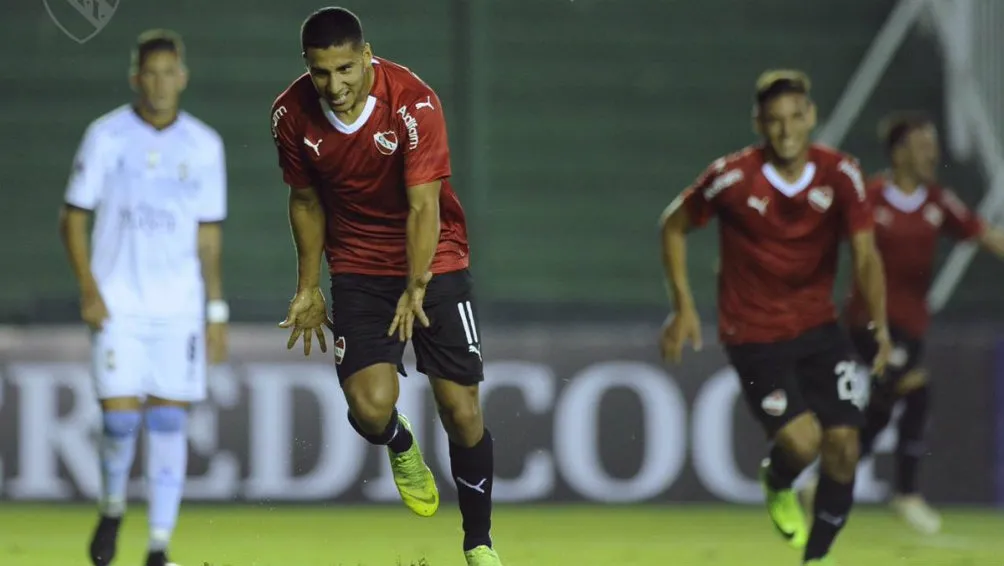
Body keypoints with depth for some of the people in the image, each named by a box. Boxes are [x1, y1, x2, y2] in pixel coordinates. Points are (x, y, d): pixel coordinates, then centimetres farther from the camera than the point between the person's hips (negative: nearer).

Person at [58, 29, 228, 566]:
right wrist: (88, 288, -9)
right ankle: (112, 509, 21)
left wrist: (216, 312, 7)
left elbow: (208, 235, 10)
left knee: (169, 421, -3)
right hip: (117, 304, -1)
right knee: (119, 416, -8)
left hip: (179, 308, 1)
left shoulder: (204, 146, 4)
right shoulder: (105, 136, -2)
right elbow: (73, 216, 2)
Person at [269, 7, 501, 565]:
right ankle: (401, 446, 22)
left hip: (435, 262, -2)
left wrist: (417, 288, -35)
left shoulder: (414, 103, -22)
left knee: (462, 411, -5)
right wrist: (308, 288, 10)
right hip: (358, 267, 2)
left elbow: (423, 205, -26)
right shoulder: (293, 115, -10)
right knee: (371, 407, -17)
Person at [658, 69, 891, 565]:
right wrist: (684, 307, -4)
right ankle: (777, 486, 18)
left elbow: (865, 255, -8)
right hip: (754, 334, -4)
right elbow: (674, 226, 0)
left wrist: (879, 324, -21)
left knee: (843, 446, -4)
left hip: (818, 327, 4)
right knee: (801, 440, -20)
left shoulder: (841, 175, -9)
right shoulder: (732, 177, -15)